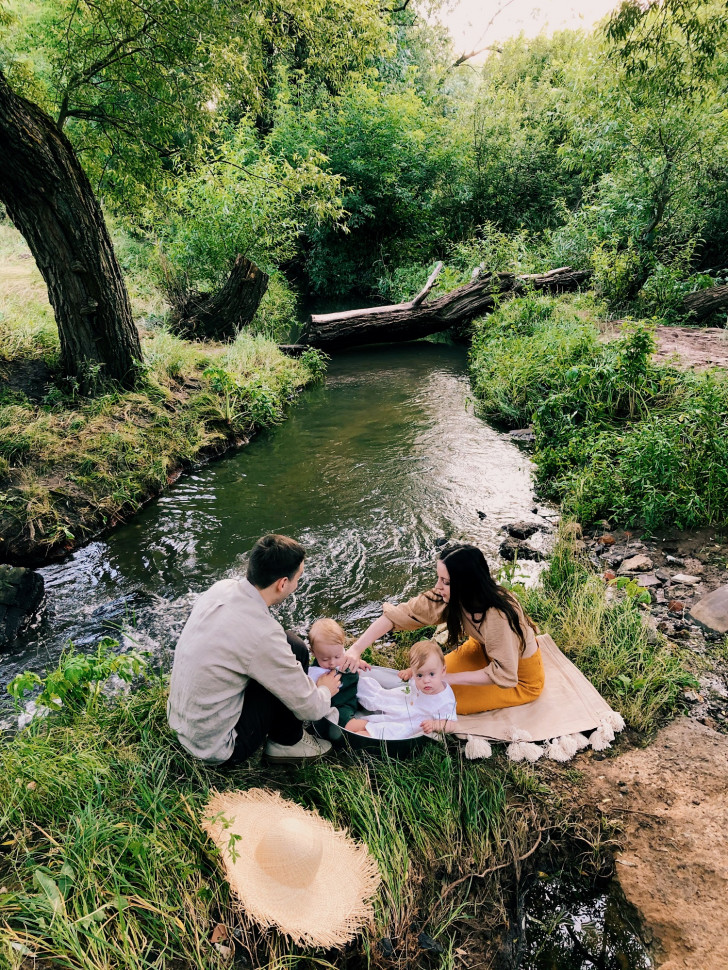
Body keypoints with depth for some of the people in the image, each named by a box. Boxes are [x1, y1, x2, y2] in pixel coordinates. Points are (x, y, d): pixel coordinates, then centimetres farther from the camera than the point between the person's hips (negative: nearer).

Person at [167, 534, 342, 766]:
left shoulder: (221, 588, -8)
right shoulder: (262, 634, -30)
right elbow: (309, 708, -17)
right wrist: (325, 690, 6)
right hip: (214, 747, -7)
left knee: (292, 649, 7)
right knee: (296, 649, -10)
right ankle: (286, 742, 11)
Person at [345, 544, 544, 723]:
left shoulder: (498, 616, -40)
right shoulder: (448, 597, -22)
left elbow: (503, 675, -31)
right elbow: (397, 614, -21)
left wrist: (450, 678, -28)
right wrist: (355, 650, -28)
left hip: (520, 678, -5)